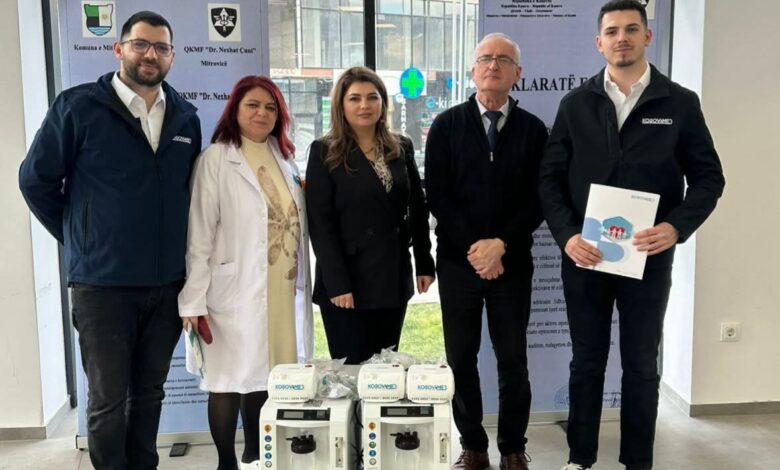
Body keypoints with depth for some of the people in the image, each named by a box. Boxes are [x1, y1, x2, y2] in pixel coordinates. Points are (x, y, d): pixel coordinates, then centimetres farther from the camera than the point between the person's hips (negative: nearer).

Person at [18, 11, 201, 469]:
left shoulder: (185, 117, 6)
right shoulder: (78, 106, -6)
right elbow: (36, 180, 0)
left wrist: (175, 247, 10)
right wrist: (80, 239, 3)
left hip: (168, 282, 4)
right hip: (102, 283, -4)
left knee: (150, 393, 16)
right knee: (109, 401, 7)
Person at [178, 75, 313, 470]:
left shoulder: (284, 158, 12)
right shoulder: (216, 159, -6)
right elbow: (199, 234, -10)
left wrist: (302, 285, 12)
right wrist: (193, 301, -14)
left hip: (283, 291, 5)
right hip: (236, 292, -5)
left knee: (266, 375, 12)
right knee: (230, 379, 4)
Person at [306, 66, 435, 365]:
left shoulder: (402, 148, 8)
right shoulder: (324, 152, -5)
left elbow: (418, 209, 12)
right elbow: (320, 223, -10)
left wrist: (425, 263, 6)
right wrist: (337, 283, -17)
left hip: (394, 279, 4)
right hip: (346, 281, -4)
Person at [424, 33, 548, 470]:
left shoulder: (533, 129, 4)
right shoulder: (447, 125, 3)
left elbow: (537, 199, -2)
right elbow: (437, 195, -3)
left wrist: (501, 245, -14)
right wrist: (472, 247, -12)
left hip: (513, 263, 0)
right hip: (458, 261, 0)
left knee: (513, 360, 7)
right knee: (461, 359, 7)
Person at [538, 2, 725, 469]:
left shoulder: (680, 103, 0)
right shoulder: (576, 104, 4)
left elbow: (708, 177, 1)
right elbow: (551, 177, 3)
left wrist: (677, 226, -16)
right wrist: (567, 235, -12)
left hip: (648, 257, -1)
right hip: (584, 255, 1)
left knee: (642, 365, 10)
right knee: (587, 361, 12)